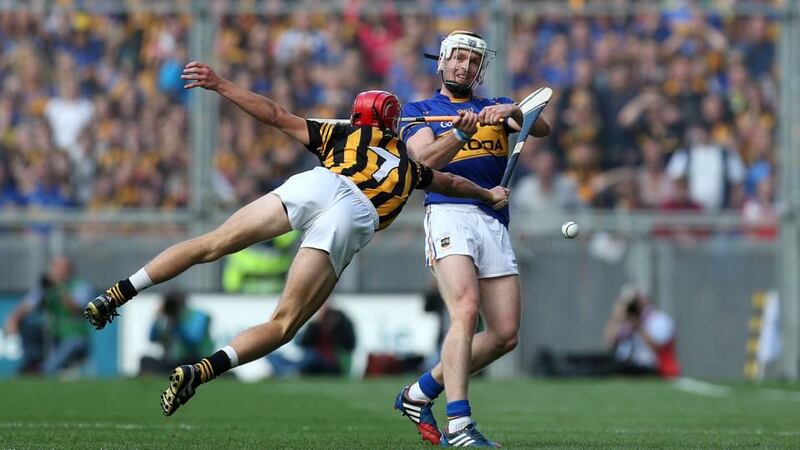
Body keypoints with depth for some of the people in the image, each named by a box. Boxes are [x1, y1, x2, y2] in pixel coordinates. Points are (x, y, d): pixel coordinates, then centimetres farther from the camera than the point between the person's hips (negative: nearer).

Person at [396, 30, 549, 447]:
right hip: (450, 214, -5)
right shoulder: (420, 111, 14)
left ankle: (420, 393, 17)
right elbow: (426, 158, -5)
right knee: (466, 311, -26)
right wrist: (461, 132, -23)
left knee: (504, 335, 1)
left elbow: (542, 129, 3)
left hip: (495, 222, 5)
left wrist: (514, 112, -18)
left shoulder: (496, 108, 23)